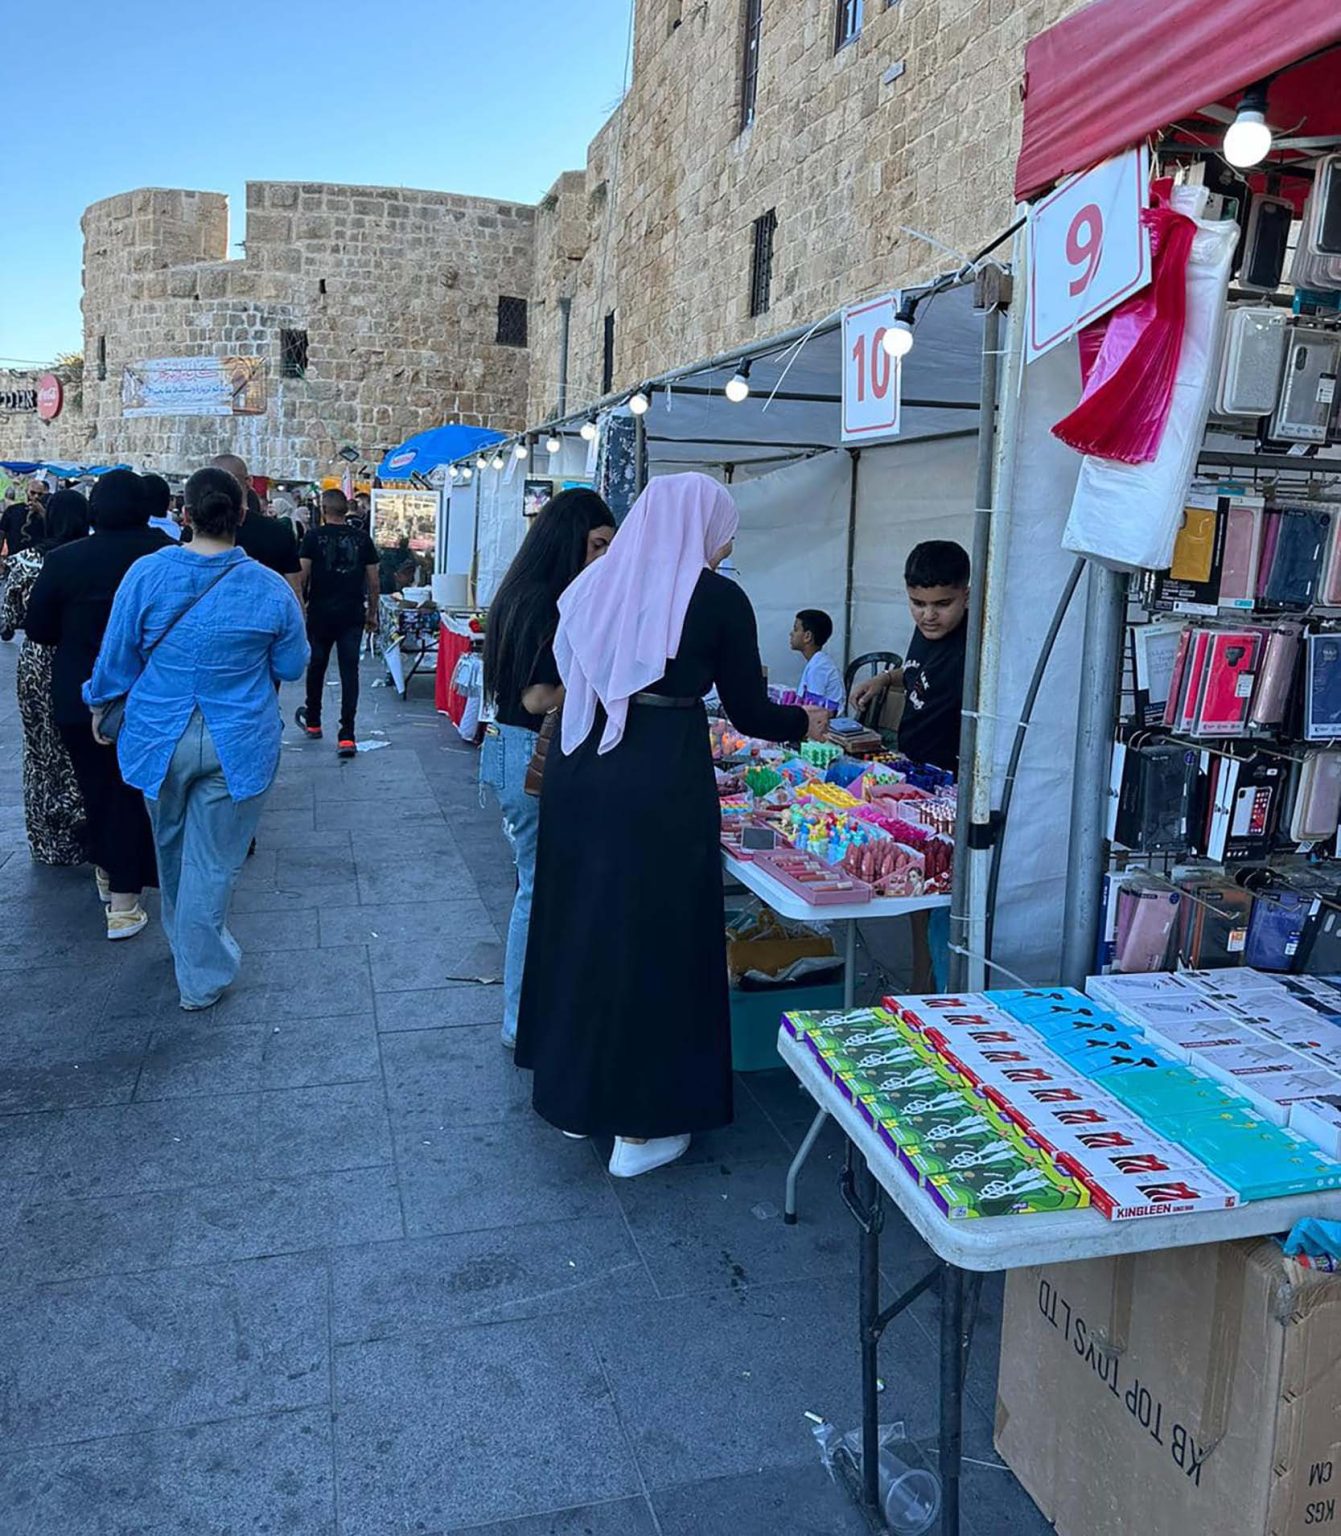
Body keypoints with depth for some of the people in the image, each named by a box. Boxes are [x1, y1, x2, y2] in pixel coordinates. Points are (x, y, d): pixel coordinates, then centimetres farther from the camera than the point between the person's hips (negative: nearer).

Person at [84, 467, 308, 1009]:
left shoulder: (147, 573, -11)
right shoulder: (270, 588, -12)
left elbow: (117, 657, -2)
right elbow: (292, 667, 0)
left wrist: (101, 704, 16)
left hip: (159, 736, 2)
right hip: (238, 742, -1)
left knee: (171, 846, 25)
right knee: (214, 861, 7)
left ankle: (184, 940, 47)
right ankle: (201, 978, 16)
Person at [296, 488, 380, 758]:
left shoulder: (314, 537, -3)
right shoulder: (362, 539, 3)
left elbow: (303, 575, -5)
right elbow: (373, 581, 5)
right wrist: (372, 613, 15)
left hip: (320, 614, -1)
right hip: (353, 615, 1)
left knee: (316, 667, 16)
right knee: (350, 672, -2)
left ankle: (312, 723, 33)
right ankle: (347, 736, -8)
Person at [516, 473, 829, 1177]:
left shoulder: (597, 582, 9)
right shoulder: (718, 599, -5)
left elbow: (569, 680, 14)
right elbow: (749, 710, 1)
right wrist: (806, 722, 20)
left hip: (578, 775, 6)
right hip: (661, 784, -6)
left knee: (582, 923, 18)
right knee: (654, 939, 5)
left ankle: (574, 1092, 34)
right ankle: (641, 1125, 17)